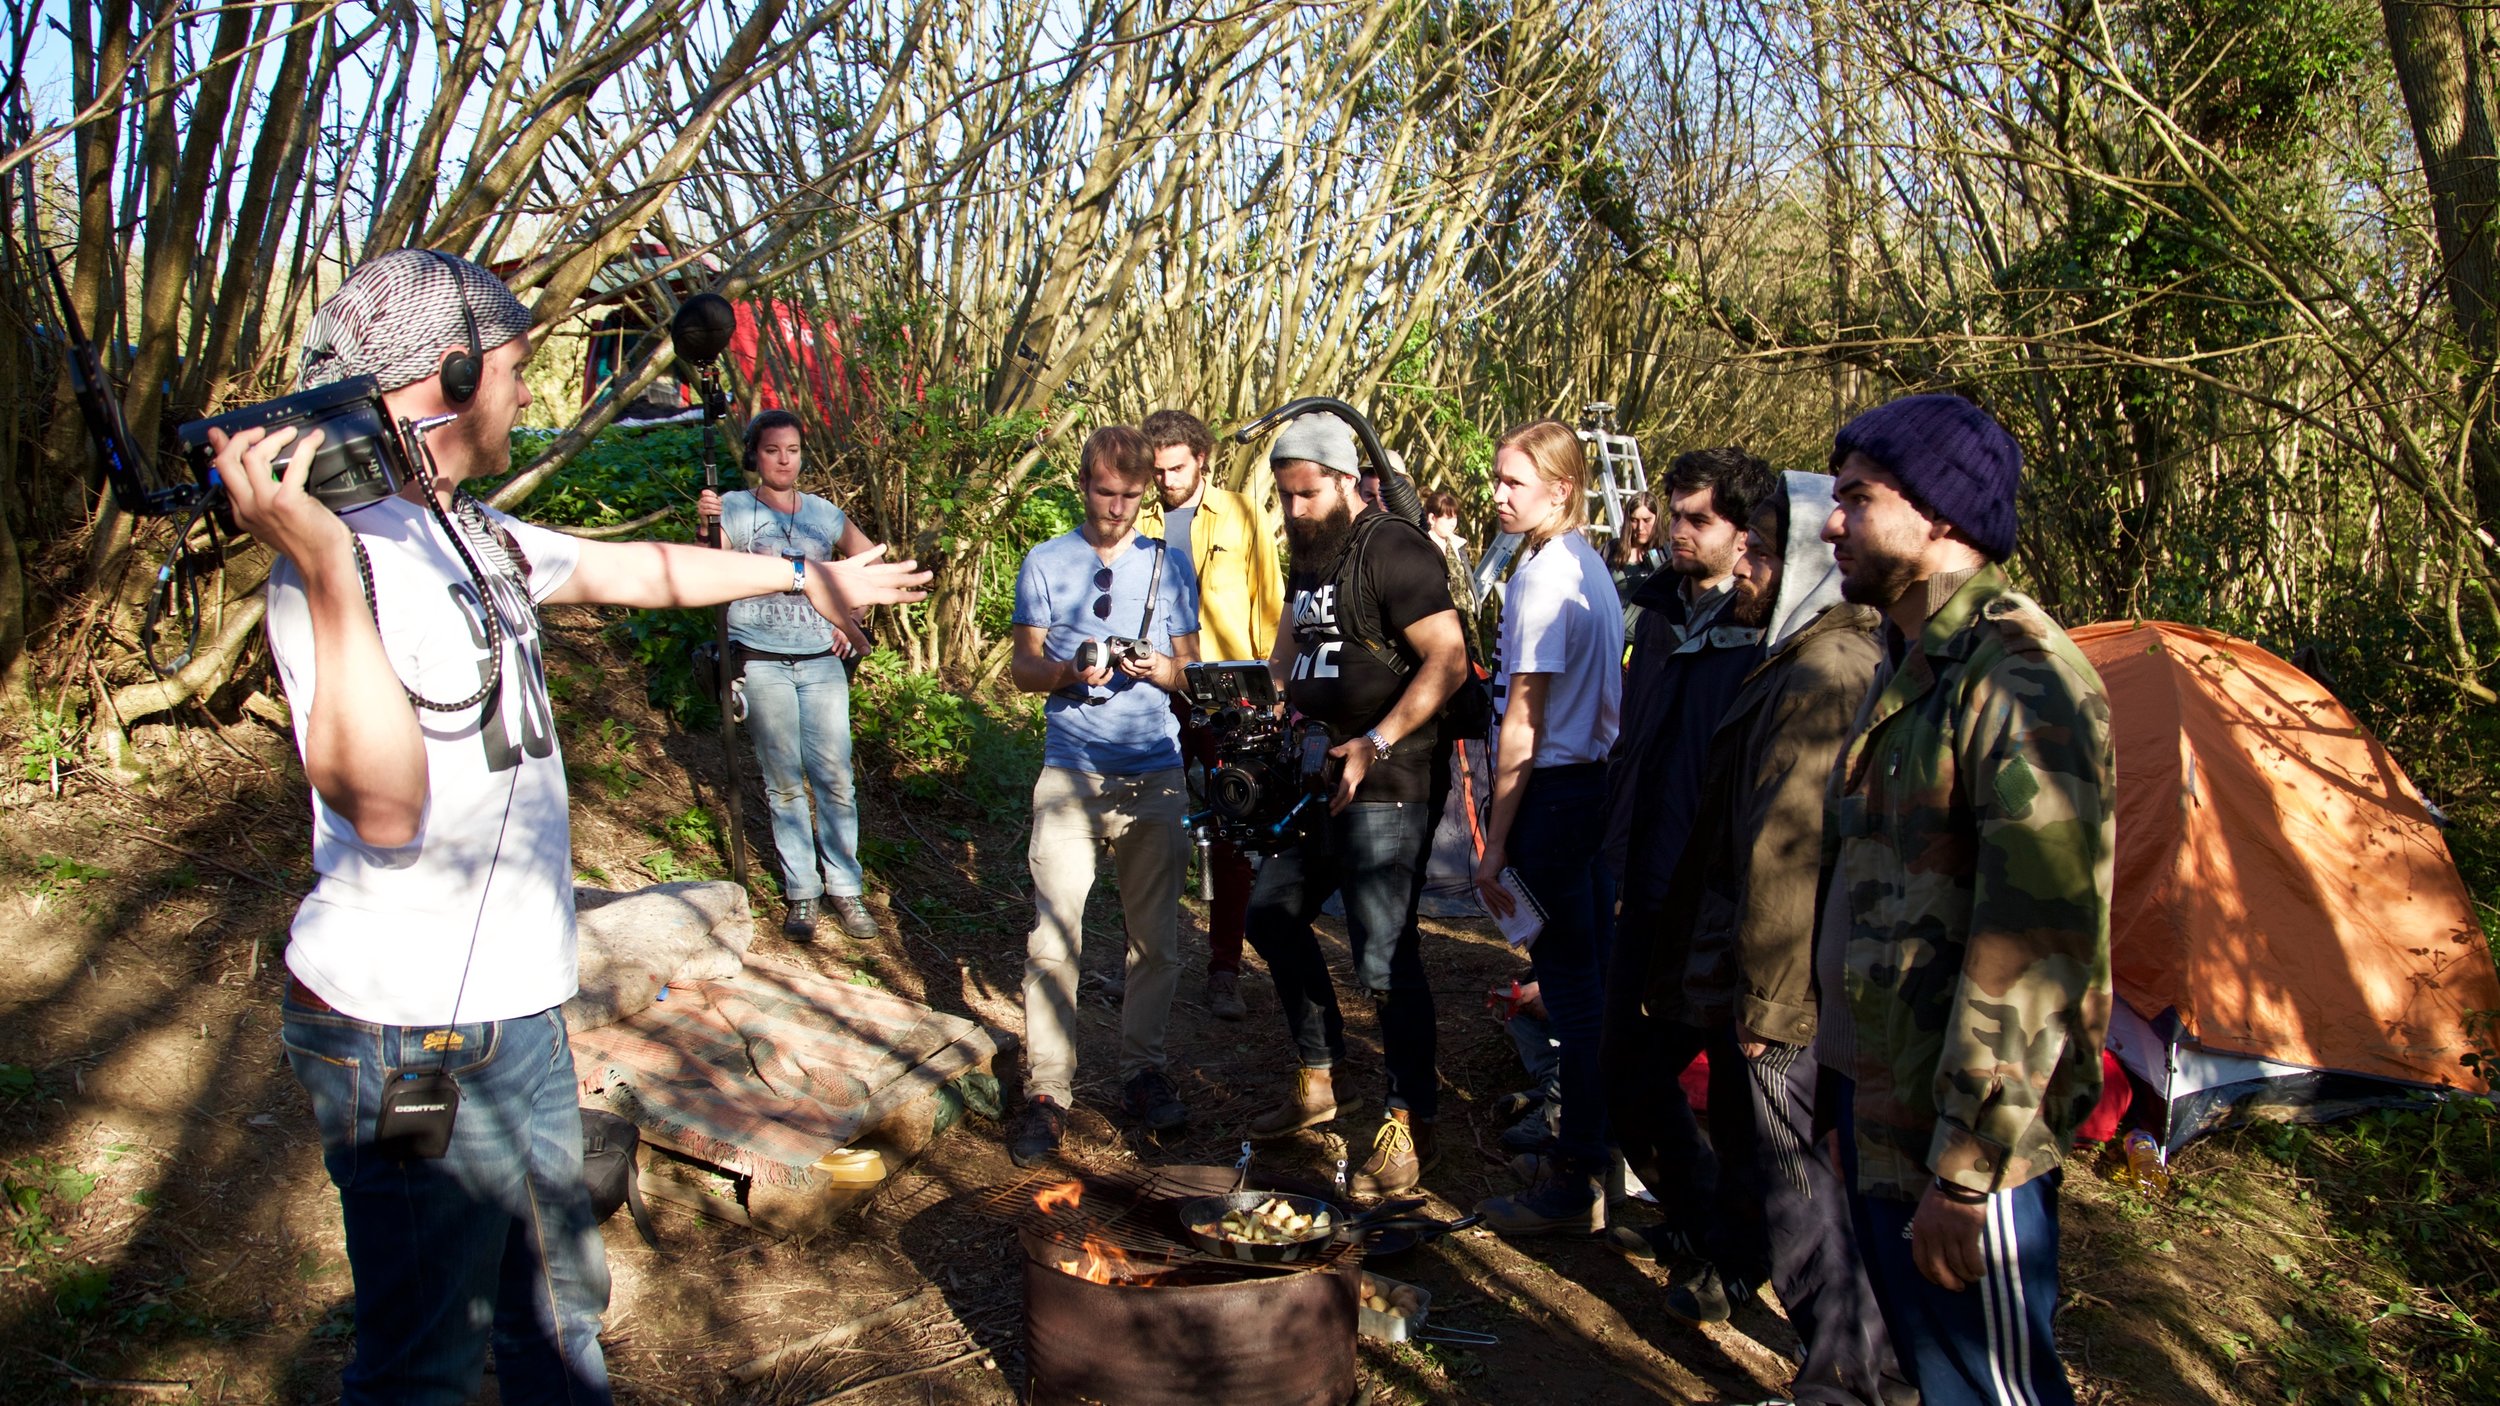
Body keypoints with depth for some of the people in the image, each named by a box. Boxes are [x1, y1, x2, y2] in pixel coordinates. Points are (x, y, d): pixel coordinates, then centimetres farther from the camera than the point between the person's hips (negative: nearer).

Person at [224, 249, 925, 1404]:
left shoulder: (469, 531, 7)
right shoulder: (349, 546, -21)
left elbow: (634, 571, 22)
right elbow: (383, 806, -31)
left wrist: (807, 575, 32)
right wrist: (324, 571, -38)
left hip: (513, 1008, 9)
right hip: (412, 1035, -9)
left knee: (558, 1308, 24)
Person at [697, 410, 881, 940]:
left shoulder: (824, 514, 9)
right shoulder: (734, 509, 0)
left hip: (821, 662, 2)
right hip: (762, 663, -2)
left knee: (835, 777, -1)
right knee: (784, 782, 3)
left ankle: (845, 888, 7)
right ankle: (801, 892, 10)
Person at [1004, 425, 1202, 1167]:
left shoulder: (1167, 566, 9)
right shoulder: (1046, 563, 5)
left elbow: (1190, 671, 11)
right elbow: (1023, 666, 5)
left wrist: (1158, 669, -12)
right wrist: (1067, 672, -16)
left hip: (1155, 776, 2)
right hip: (1071, 770, -2)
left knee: (1156, 936, 7)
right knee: (1053, 934, -7)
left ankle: (1142, 1070, 21)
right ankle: (1047, 1091, 1)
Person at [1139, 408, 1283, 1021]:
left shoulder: (1242, 516, 2)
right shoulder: (1141, 520, 8)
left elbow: (1268, 605, 2)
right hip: (1157, 695, 2)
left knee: (1230, 838, 3)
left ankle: (1224, 969, 12)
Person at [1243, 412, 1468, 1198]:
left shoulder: (1391, 550, -14)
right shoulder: (1311, 556, 14)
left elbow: (1448, 661, -21)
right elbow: (1287, 654, 26)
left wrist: (1375, 746, -24)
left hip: (1388, 785, -10)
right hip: (1321, 776, 10)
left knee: (1384, 956, -8)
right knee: (1272, 913, 17)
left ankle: (1412, 1125, 7)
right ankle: (1317, 1081, 31)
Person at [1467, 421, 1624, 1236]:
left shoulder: (1542, 576, -17)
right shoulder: (1588, 565, 12)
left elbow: (1521, 723, -18)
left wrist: (1496, 840, -15)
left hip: (1552, 792, -9)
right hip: (1599, 780, 9)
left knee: (1570, 984, -2)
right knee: (1594, 978, 18)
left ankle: (1575, 1184, 7)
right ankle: (1593, 1135, 34)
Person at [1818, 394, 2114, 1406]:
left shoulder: (2018, 676, -20)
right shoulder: (1910, 664, 11)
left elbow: (2033, 946, -25)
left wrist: (1968, 1166, -23)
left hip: (1960, 1132, -9)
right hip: (1879, 1098, 9)